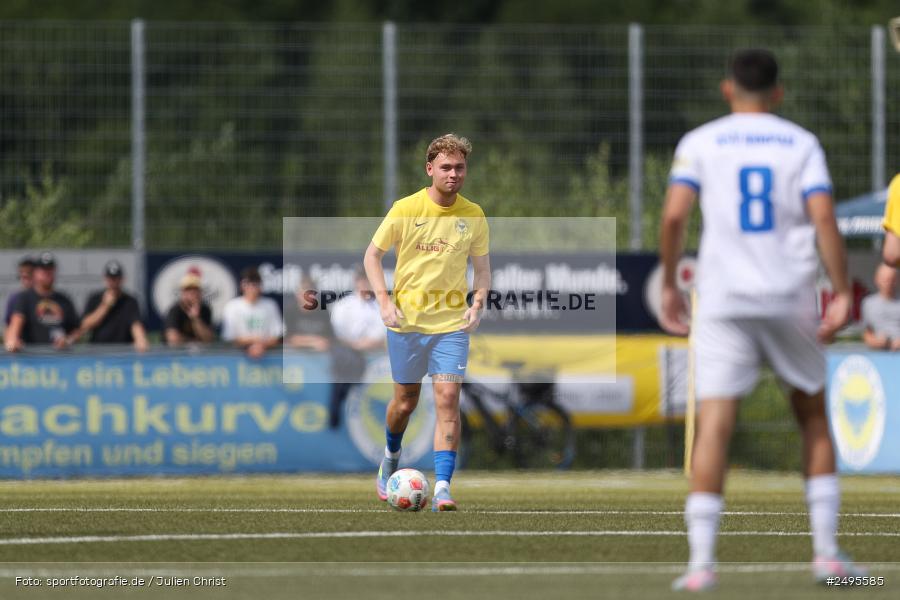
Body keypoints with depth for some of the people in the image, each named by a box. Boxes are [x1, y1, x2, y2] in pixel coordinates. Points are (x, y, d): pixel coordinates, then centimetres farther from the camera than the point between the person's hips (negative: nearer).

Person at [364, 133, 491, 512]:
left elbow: (481, 265, 12)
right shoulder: (405, 210, -6)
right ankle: (391, 458, 41)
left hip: (452, 324, 1)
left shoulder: (473, 215, 1)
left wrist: (477, 303, -6)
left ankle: (442, 487, -16)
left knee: (448, 399, -13)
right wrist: (384, 301, -9)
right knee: (405, 402, 10)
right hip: (407, 322, -1)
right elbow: (373, 255, 3)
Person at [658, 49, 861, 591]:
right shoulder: (802, 144, 7)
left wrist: (669, 284, 4)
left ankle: (702, 561, -17)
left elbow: (674, 215, -6)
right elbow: (824, 219, -6)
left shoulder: (701, 143, 6)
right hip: (791, 298, 1)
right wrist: (842, 292, -5)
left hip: (724, 302, -1)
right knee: (814, 416, 16)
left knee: (714, 425, -6)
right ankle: (827, 552, 12)